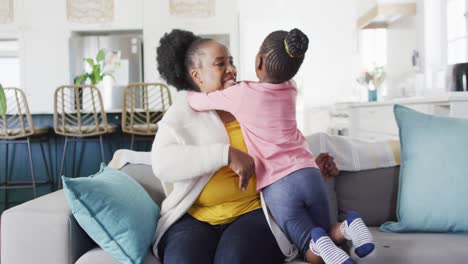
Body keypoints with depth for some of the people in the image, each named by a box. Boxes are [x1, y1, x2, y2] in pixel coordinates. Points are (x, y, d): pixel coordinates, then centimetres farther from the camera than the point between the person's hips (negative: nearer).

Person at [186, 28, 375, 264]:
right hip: (308, 174, 4)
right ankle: (346, 227, -11)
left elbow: (197, 102, 11)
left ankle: (319, 244, -26)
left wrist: (190, 92, 33)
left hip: (277, 187, -3)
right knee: (324, 235, 21)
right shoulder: (290, 89, 9)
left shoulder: (241, 93, -5)